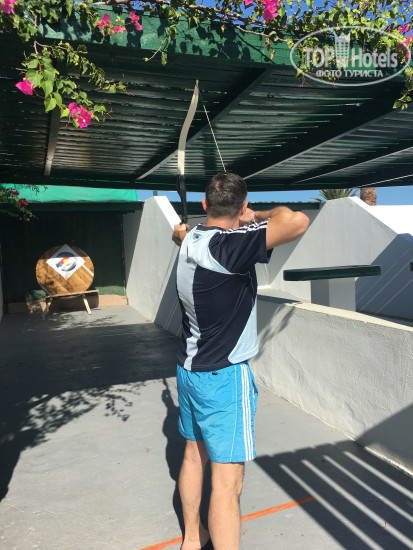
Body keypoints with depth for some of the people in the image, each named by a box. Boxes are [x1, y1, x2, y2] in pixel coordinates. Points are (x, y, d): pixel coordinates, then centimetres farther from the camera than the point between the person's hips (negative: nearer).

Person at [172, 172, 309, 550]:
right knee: (227, 482, 0)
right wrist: (259, 217, -13)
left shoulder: (191, 241, 2)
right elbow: (297, 222, -32)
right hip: (223, 377, -9)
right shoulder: (227, 245, -24)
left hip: (189, 369, 9)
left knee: (194, 455, 23)